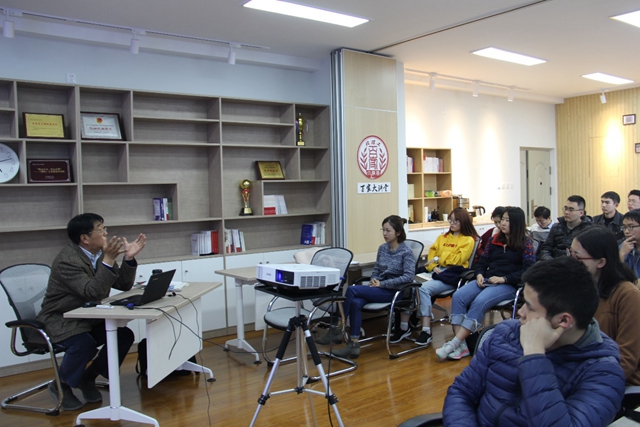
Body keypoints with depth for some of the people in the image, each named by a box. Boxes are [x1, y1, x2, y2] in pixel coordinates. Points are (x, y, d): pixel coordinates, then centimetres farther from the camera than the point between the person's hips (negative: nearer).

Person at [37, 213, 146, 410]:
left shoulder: (100, 253, 0)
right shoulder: (67, 261, -24)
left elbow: (123, 285, 0)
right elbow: (94, 293, -34)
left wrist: (129, 258, -14)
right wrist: (108, 260, -41)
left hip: (90, 317, 8)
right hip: (61, 320, -7)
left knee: (125, 335, -11)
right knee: (84, 344, -33)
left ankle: (87, 378, 9)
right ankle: (61, 386, -3)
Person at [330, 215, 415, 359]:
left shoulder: (406, 252, -8)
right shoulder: (382, 248, 12)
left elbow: (409, 277, -18)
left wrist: (381, 284, -19)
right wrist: (373, 280, -5)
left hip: (394, 291, -6)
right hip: (379, 289, 6)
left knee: (352, 290, -23)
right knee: (355, 302, -28)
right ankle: (353, 344, -25)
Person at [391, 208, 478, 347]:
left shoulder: (469, 240, 6)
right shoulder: (442, 237, 24)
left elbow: (458, 259, -7)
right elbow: (432, 254, 15)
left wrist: (439, 259, -7)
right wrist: (433, 266, -4)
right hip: (436, 272, 6)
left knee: (424, 288, -32)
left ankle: (426, 331, -28)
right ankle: (404, 327, -18)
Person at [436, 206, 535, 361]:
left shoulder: (525, 243, 1)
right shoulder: (495, 240, 16)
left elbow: (528, 271, -9)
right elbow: (482, 261, 18)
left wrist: (504, 279, -17)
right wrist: (479, 274, -3)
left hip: (508, 285, -5)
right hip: (486, 281, 6)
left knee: (479, 302, -33)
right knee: (458, 296, -22)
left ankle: (453, 344, -33)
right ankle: (461, 346, -28)